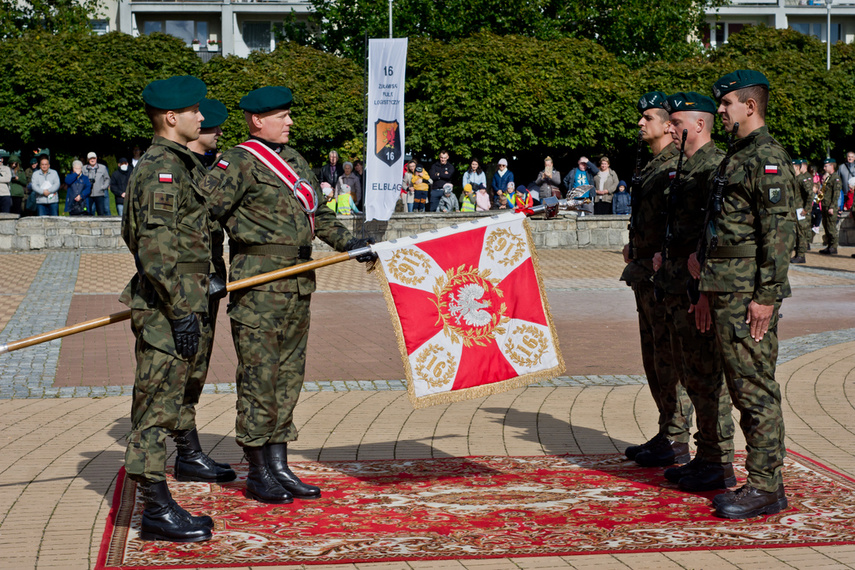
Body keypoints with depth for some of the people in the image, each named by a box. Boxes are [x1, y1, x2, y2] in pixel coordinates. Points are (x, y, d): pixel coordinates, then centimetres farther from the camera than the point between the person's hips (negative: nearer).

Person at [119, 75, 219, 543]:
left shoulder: (178, 165, 18)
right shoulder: (162, 167, -14)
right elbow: (156, 248, -21)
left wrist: (198, 296, 27)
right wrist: (181, 310, -23)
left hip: (180, 303, 10)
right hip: (167, 308, -10)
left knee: (161, 407, 13)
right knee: (157, 407, -5)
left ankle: (158, 507, 20)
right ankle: (157, 512, 0)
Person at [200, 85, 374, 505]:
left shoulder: (295, 160, 18)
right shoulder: (239, 162, -7)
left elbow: (318, 214, 24)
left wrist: (349, 243, 10)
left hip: (299, 281, 8)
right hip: (258, 281, -8)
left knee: (289, 375, 11)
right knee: (259, 377, -3)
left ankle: (278, 466, 20)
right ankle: (258, 474, 5)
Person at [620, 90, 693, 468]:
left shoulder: (678, 165, -14)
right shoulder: (654, 165, 18)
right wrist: (635, 246, 16)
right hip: (646, 276, 10)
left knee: (670, 356, -6)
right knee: (653, 356, 15)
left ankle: (676, 443, 0)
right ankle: (666, 434, 23)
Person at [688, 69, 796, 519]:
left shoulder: (768, 157, -13)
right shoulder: (739, 156, 19)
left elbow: (780, 231, -19)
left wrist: (766, 296, -22)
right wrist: (706, 257, 16)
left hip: (749, 293, -10)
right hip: (727, 289, 10)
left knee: (756, 388, -7)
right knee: (743, 386, 12)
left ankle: (766, 487, -1)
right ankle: (761, 481, 19)